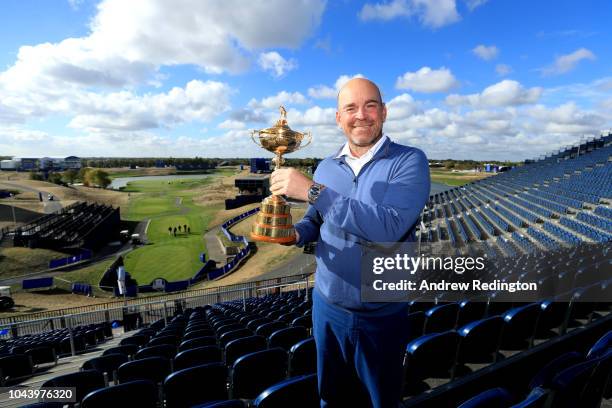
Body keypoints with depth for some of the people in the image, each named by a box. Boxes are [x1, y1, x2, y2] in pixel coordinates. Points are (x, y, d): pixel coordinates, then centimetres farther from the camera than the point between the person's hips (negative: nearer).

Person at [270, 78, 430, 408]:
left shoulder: (409, 161, -15)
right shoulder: (326, 167, 1)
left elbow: (390, 226, -30)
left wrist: (312, 191, -31)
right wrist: (296, 233, -11)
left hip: (381, 315, -3)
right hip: (327, 306, 4)